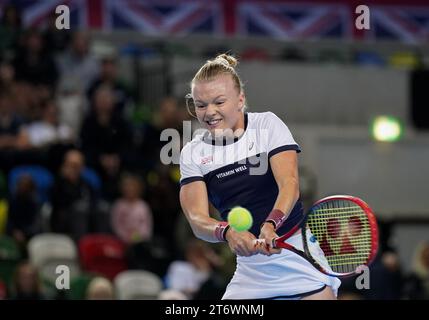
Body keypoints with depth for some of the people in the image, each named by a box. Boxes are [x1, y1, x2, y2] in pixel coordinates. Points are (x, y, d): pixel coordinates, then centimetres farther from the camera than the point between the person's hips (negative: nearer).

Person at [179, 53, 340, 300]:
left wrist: (271, 225, -36)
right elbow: (197, 219, -9)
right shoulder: (193, 154, 3)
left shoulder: (267, 124, -4)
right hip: (250, 271, 3)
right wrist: (227, 232, -32)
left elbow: (289, 184, -16)